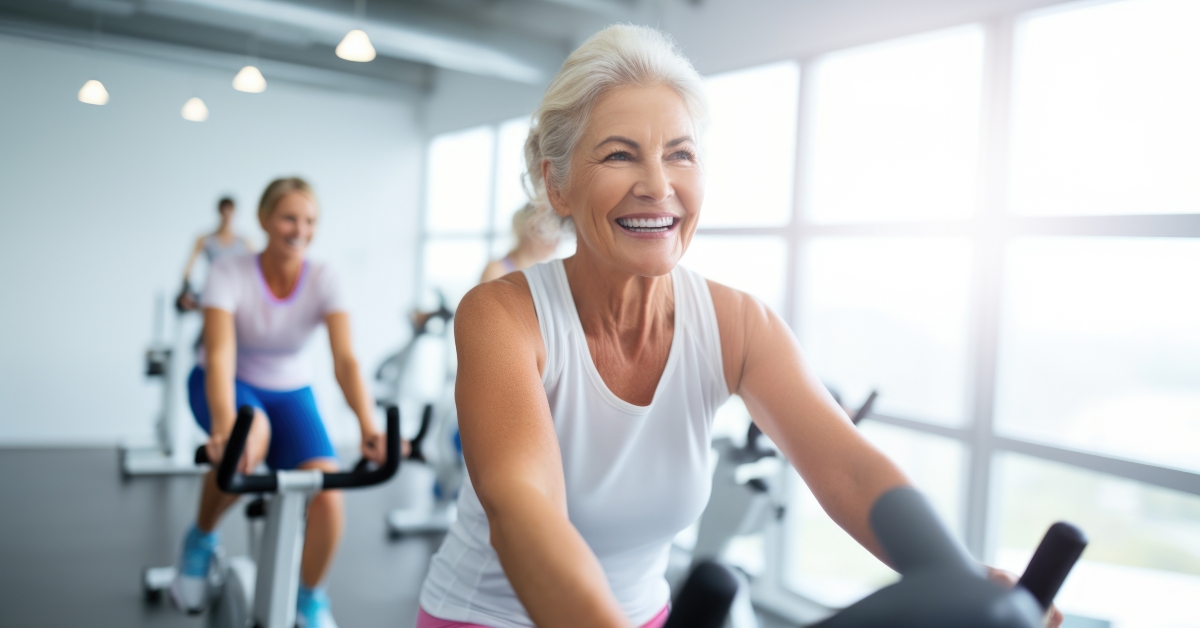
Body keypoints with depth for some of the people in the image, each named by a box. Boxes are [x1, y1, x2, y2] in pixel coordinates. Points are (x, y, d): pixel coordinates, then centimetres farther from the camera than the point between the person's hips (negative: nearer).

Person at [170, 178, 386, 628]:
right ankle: (201, 539, -6)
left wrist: (369, 429, -46)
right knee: (249, 439, -38)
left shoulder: (323, 281, -18)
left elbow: (345, 360, -29)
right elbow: (220, 355, -37)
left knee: (327, 492, -22)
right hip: (227, 386, -2)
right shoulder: (229, 274, -24)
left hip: (289, 392, 2)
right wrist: (225, 427, -55)